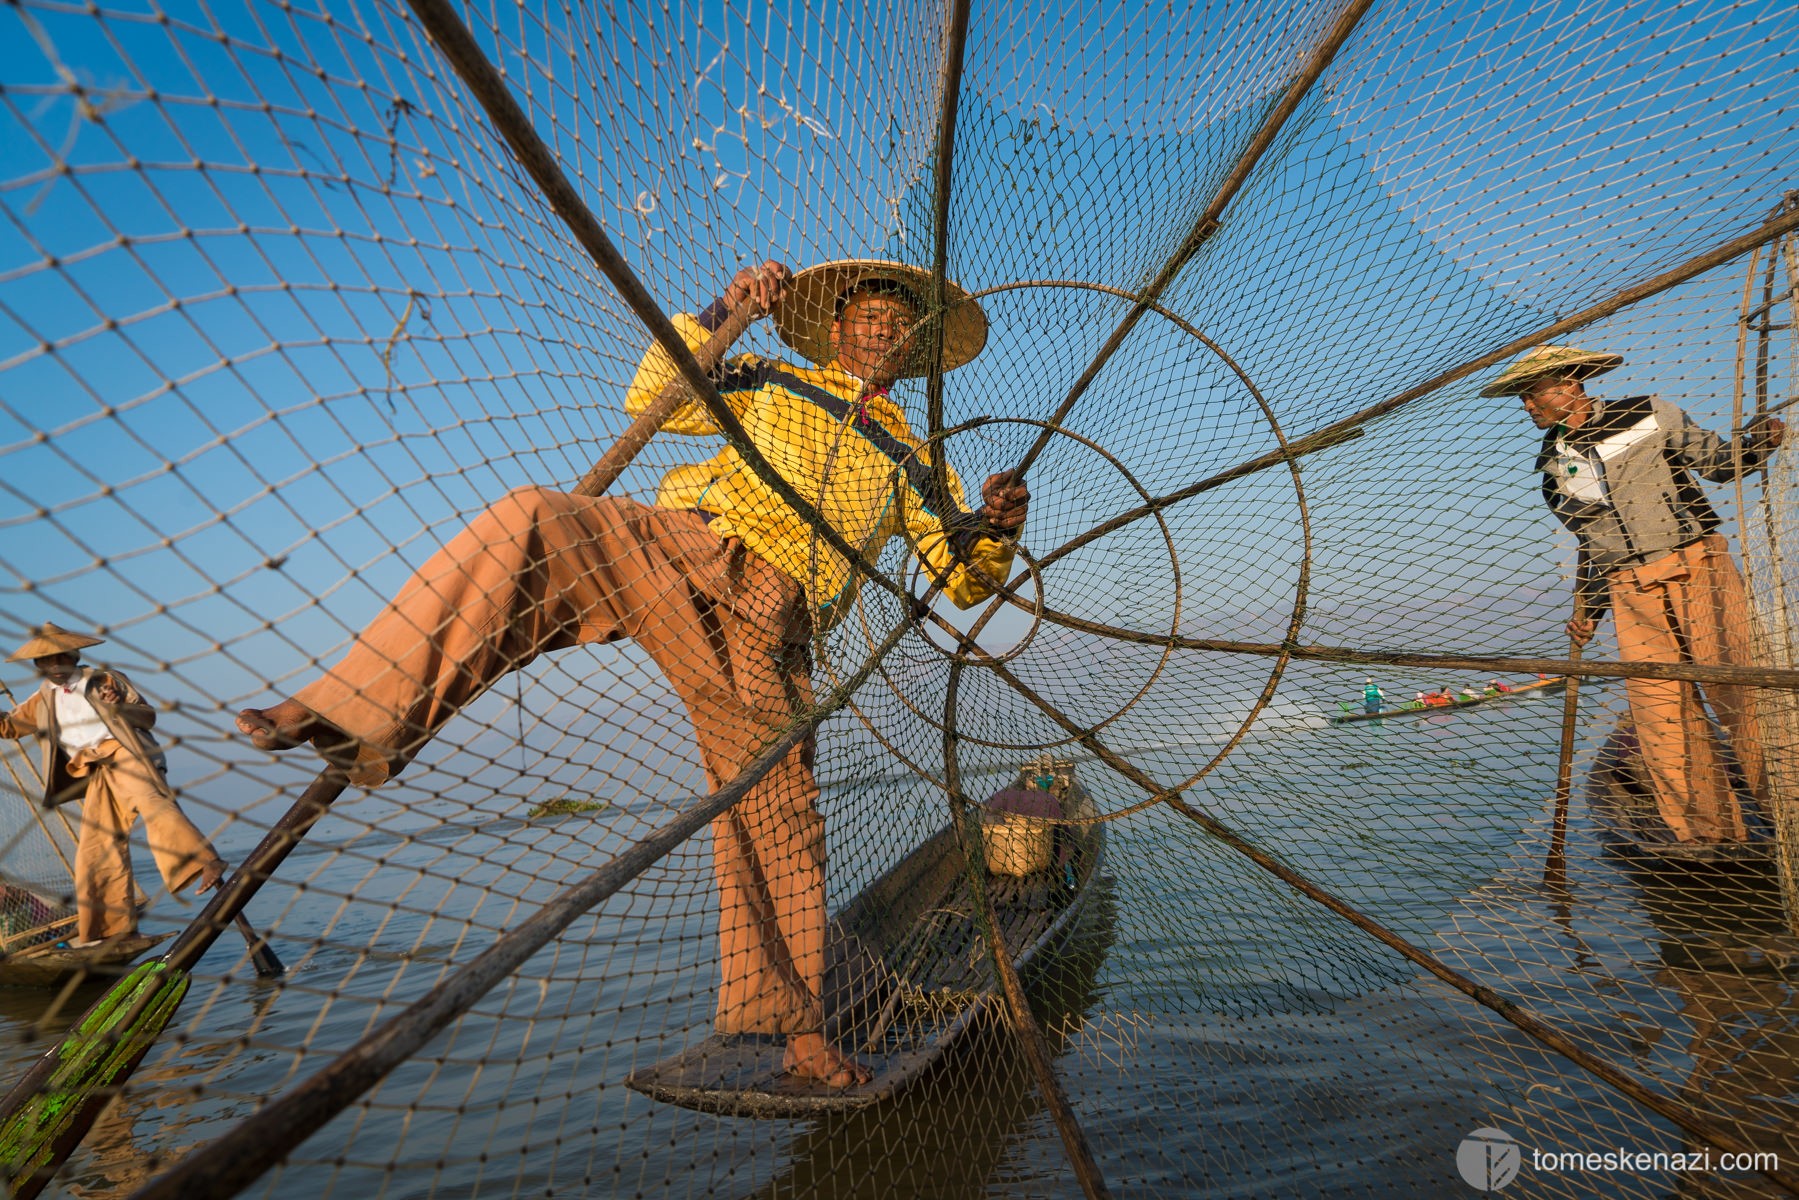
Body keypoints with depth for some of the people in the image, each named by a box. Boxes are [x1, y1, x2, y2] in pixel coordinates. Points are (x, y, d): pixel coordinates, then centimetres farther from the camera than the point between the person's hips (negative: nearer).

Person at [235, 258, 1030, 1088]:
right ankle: (363, 716, -23)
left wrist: (998, 526, -2)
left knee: (779, 825, -1)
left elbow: (966, 581, 19)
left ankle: (791, 1024, 17)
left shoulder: (911, 465, 24)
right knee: (528, 522, -28)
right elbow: (651, 398, 14)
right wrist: (721, 312, 3)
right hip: (677, 549, 0)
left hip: (761, 632, 1)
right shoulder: (776, 386, 23)